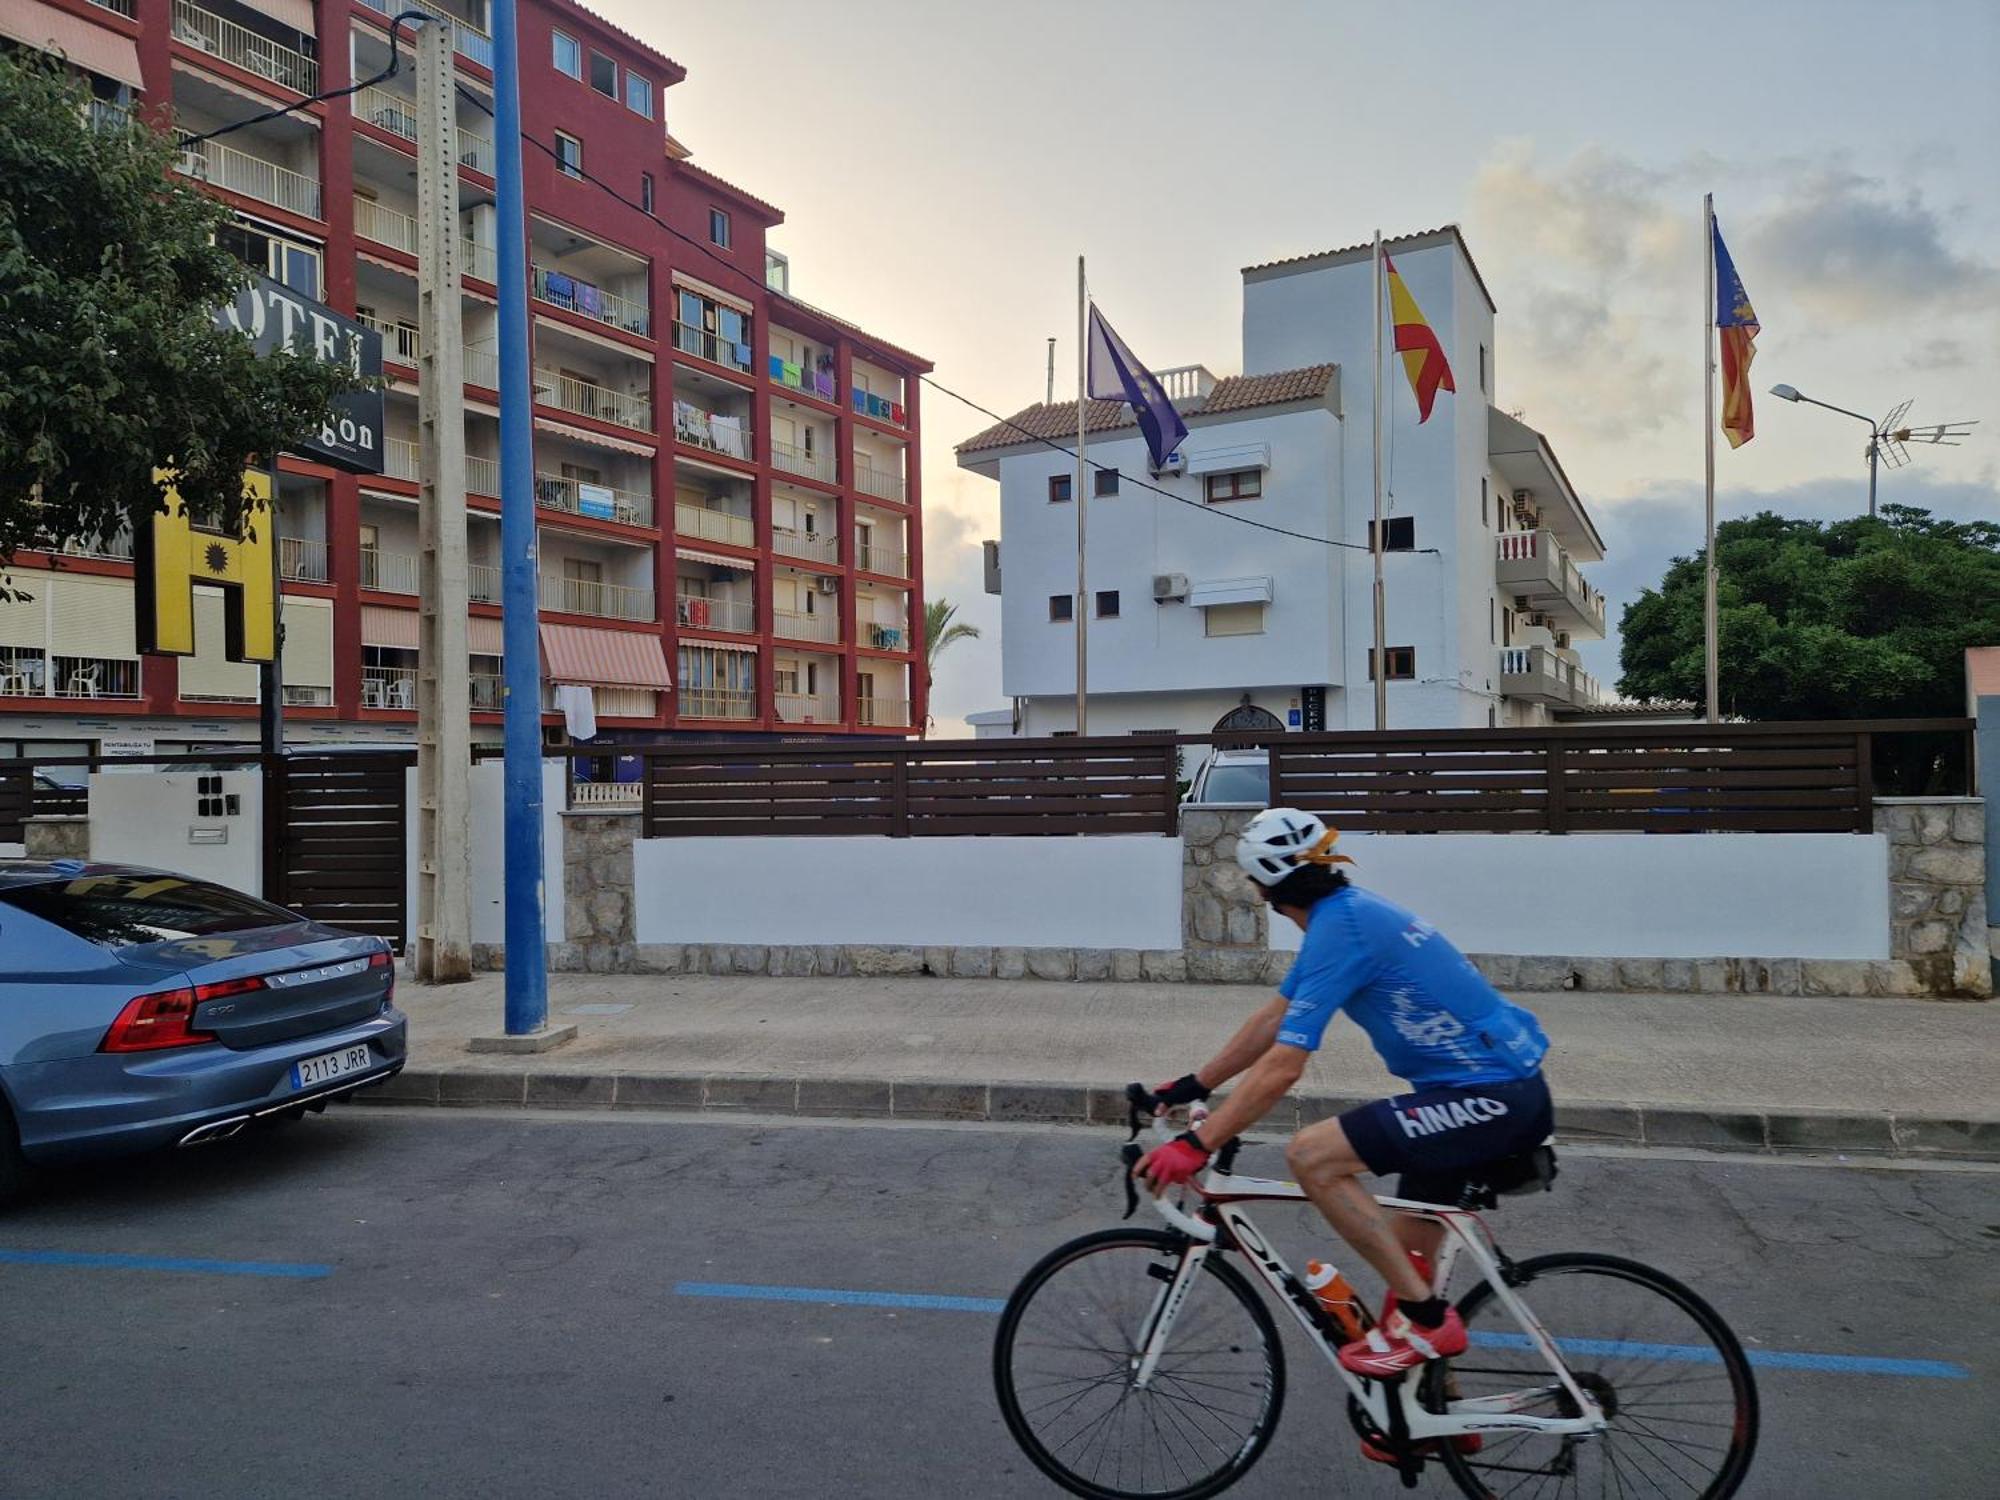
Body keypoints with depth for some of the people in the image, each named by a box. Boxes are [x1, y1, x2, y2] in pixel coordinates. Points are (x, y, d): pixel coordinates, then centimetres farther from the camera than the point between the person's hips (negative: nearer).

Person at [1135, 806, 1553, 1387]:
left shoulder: (1340, 929, -20)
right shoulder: (1345, 912, 10)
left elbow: (1281, 1068, -24)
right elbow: (1272, 1019, 17)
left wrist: (1194, 1146, -20)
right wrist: (1192, 1085, 18)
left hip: (1494, 1096, -10)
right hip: (1495, 1088, 10)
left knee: (1312, 1155, -18)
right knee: (1406, 1257, 18)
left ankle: (1426, 1318, -7)